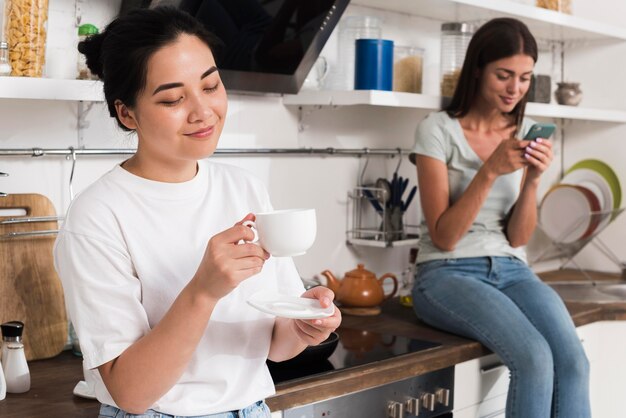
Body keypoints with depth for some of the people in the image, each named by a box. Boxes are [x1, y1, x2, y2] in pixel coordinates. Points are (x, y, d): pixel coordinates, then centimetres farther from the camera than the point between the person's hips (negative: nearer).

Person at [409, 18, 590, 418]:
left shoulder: (526, 134, 10)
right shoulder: (438, 130, -4)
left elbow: (518, 238, 6)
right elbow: (443, 237, -10)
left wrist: (532, 179, -11)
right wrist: (490, 170, -20)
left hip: (511, 271, 4)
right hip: (448, 273, -4)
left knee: (574, 362, -25)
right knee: (535, 359, -30)